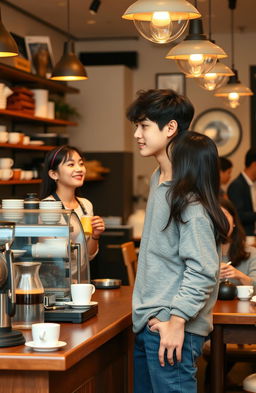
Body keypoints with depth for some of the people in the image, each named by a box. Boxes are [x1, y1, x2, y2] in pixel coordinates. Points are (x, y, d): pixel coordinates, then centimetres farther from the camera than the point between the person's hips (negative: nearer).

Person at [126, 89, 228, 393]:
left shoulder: (189, 198, -18)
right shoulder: (157, 180, 11)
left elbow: (202, 270, -21)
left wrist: (176, 321, -22)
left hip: (170, 327, -9)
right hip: (146, 322, 9)